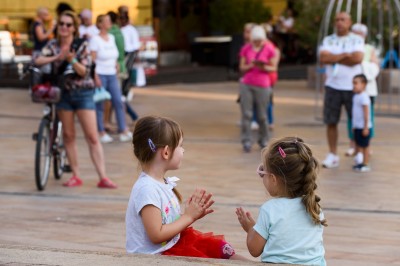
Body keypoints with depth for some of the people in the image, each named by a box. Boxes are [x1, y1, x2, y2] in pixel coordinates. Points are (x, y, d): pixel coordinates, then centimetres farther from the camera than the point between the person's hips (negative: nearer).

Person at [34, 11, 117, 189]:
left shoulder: (82, 46, -6)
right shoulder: (53, 45, 2)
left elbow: (84, 71, -12)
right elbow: (38, 61, -12)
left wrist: (72, 60, -29)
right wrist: (57, 57, -26)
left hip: (83, 93, -3)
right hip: (63, 93, 3)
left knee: (92, 137, -6)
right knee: (68, 135, 6)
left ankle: (103, 178, -8)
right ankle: (76, 176, 14)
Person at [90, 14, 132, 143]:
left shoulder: (111, 38, 12)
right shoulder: (95, 39, -7)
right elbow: (92, 60, -10)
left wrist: (116, 70, 15)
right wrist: (96, 77, -15)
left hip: (112, 75, 6)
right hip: (100, 74, -6)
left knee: (118, 102, -1)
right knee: (99, 105, 1)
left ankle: (124, 131, -1)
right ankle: (101, 132, 8)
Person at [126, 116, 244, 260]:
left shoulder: (164, 183, 7)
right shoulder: (147, 189, -23)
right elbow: (156, 235, -23)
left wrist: (193, 214, -2)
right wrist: (188, 216, -14)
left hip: (173, 243, 10)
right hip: (153, 257, -10)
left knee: (217, 245, 7)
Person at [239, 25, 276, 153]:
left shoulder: (269, 49, 0)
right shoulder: (246, 49, 5)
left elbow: (273, 68, 2)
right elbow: (242, 67, 6)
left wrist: (264, 67, -18)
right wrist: (250, 65, -14)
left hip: (262, 86, -1)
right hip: (247, 85, 1)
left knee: (262, 116, 1)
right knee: (246, 114, -4)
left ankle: (263, 141, 16)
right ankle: (246, 142, 0)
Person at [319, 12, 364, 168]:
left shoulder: (357, 40, 2)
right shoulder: (328, 40, 8)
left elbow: (357, 59, -16)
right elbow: (323, 58, -9)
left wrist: (334, 58, -9)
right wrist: (344, 55, -13)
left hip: (352, 88, -2)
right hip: (332, 87, 2)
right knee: (331, 122, 0)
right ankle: (332, 155, 7)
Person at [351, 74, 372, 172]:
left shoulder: (364, 97, -18)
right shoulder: (355, 96, 10)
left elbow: (366, 113, -20)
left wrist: (365, 127, -20)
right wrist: (353, 126, 21)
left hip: (363, 127, -9)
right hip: (357, 126, 9)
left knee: (365, 145, -1)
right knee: (358, 145, 13)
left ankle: (365, 164, 5)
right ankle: (359, 163, 21)